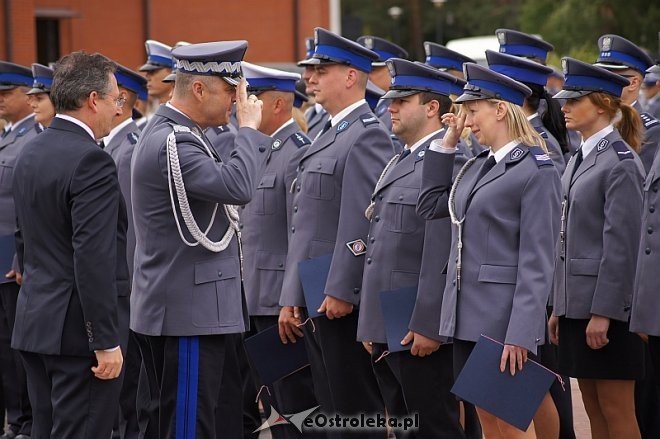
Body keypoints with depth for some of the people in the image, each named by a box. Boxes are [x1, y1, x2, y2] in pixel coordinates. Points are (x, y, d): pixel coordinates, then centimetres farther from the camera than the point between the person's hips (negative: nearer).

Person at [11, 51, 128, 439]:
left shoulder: (30, 153, 11)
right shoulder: (91, 161, -18)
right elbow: (94, 259, -23)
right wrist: (106, 341, -21)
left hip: (36, 322, 9)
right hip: (80, 330, -9)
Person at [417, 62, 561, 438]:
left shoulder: (537, 171, -10)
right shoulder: (476, 168, 14)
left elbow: (537, 262, -14)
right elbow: (431, 205, 25)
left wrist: (520, 336, -20)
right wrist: (446, 143, 18)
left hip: (503, 318, -8)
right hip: (467, 316, 8)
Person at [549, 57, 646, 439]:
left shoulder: (620, 163, -12)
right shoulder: (581, 159, 15)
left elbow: (621, 244, -17)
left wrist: (603, 312, -20)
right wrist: (560, 307, 17)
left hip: (608, 305, -9)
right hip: (578, 303, 9)